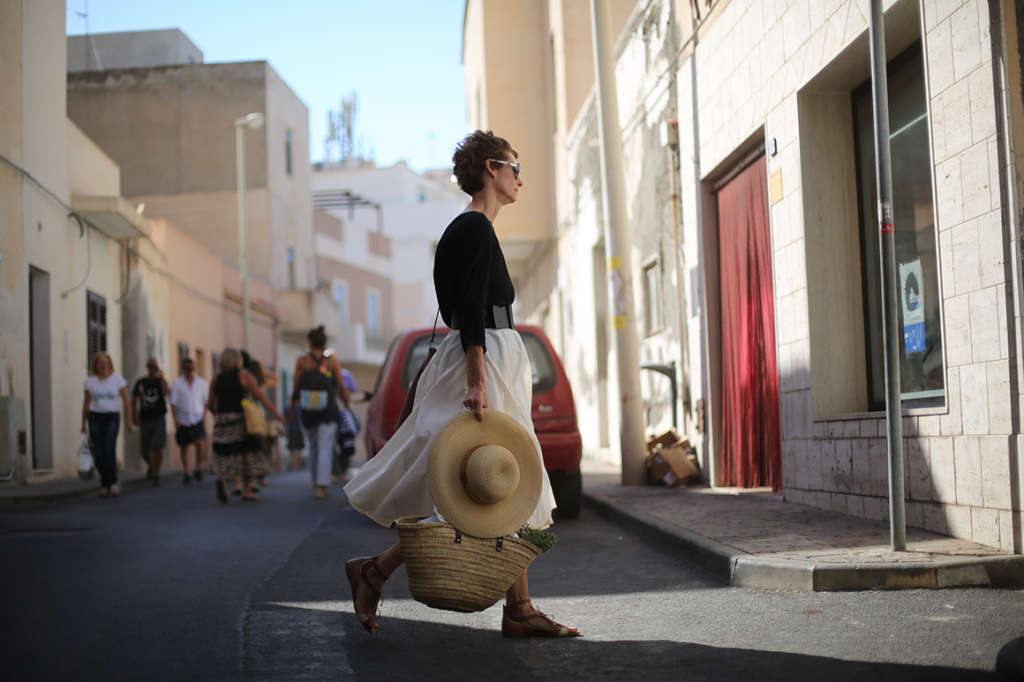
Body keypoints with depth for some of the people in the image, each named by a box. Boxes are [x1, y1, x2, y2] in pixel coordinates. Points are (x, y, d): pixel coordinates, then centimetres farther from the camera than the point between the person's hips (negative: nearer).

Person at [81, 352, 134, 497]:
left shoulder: (117, 378, 1)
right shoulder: (90, 381, 5)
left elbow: (126, 400, 2)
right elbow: (86, 403, 12)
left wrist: (128, 420, -3)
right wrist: (83, 423, 12)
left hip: (112, 417, -2)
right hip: (95, 417, 2)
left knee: (110, 450, -17)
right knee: (99, 453, -3)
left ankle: (112, 483, -6)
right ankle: (105, 483, 13)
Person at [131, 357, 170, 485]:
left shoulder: (160, 381, 1)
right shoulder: (140, 383, 6)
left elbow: (166, 393, -20)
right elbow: (134, 401, 9)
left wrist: (162, 378, -27)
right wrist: (135, 417, -1)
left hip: (159, 418, -2)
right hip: (145, 420, 2)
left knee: (157, 448, -11)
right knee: (144, 450, 6)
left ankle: (156, 475, -4)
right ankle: (151, 466, 37)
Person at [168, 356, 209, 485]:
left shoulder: (202, 383, 4)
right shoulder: (177, 384, -2)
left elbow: (205, 402, 11)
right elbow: (173, 403, -3)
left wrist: (204, 418, 5)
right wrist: (175, 420, -12)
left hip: (197, 420, 0)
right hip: (183, 421, 0)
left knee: (200, 443, -19)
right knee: (184, 448, 6)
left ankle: (198, 469, -2)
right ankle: (187, 473, 20)